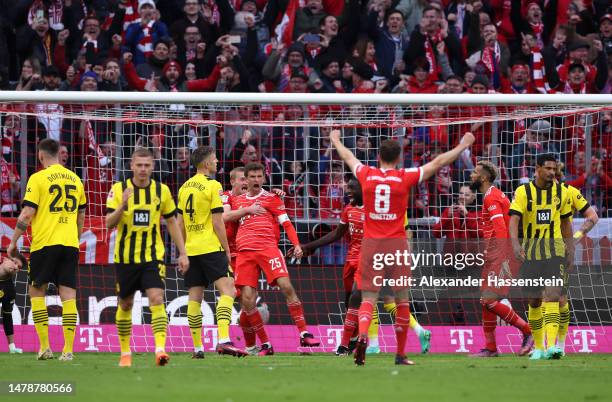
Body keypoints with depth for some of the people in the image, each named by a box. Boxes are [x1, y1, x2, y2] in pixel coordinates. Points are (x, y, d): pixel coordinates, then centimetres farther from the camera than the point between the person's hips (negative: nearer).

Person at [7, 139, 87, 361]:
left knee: (36, 291, 9)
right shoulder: (75, 179, 11)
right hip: (70, 244, 4)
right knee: (68, 296, 2)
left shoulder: (38, 178, -5)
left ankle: (44, 346, 0)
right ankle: (68, 349, -4)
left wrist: (13, 242, 0)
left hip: (44, 243, -4)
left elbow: (27, 214, -8)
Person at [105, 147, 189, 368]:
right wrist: (122, 206, -28)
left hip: (153, 256, 0)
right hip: (125, 256, 0)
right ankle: (125, 353, 24)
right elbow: (109, 223, -10)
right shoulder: (119, 189, -4)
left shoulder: (162, 190, 2)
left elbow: (172, 222, 11)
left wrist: (182, 253, 7)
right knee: (125, 304, 10)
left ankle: (160, 349, -26)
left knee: (156, 299, -18)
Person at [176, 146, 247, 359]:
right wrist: (227, 249, -4)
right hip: (211, 247, -7)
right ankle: (223, 340, -27)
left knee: (195, 297, 8)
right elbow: (217, 223, -11)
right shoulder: (212, 186, -8)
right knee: (227, 290, -11)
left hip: (191, 249, 7)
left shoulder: (185, 187, 13)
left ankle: (197, 347, 7)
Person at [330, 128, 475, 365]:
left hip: (371, 242, 1)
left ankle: (362, 336, -28)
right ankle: (400, 354, 11)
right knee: (402, 299, 9)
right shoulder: (405, 178, -3)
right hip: (397, 243, -1)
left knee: (368, 298, 0)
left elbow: (347, 157, 23)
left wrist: (336, 141, 43)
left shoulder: (366, 175, 2)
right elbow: (438, 163, 6)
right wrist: (462, 146, 19)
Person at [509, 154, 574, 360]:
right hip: (530, 250, 0)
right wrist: (515, 244, -33)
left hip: (554, 250, 0)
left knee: (552, 294, -18)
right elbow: (514, 220, -17)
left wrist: (570, 250, 14)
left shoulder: (561, 192, 3)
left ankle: (551, 346, -28)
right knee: (534, 300, 8)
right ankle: (538, 347, 25)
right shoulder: (523, 192, -6)